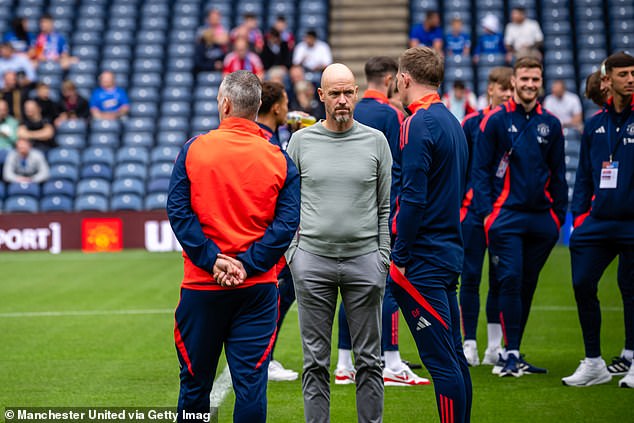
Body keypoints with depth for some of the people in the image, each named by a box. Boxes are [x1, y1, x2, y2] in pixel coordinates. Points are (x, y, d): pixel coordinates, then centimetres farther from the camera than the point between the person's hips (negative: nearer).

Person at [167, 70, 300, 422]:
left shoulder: (194, 149, -3)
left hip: (201, 286, 0)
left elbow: (178, 212, -8)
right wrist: (248, 264, -10)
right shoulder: (280, 159, 0)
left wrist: (212, 260, -11)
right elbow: (287, 222, -7)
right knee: (251, 382, 2)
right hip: (258, 288, 0)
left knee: (195, 381, 11)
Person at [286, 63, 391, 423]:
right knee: (316, 361, 3)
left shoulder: (376, 141, 4)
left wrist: (384, 256, 1)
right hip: (313, 261, 0)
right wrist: (292, 252, 1)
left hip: (364, 260, 0)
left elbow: (386, 205, 7)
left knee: (369, 360, 4)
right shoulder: (301, 141, 4)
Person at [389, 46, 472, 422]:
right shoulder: (452, 122, 15)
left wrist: (400, 256, -15)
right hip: (450, 253, 9)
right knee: (454, 356, 13)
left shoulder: (418, 124, -13)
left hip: (422, 261, -9)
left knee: (441, 360, -8)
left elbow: (414, 198, -19)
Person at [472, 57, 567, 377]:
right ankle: (511, 353, -8)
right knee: (510, 280, -11)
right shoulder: (496, 121, 0)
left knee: (528, 285, 7)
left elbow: (558, 174, 17)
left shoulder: (550, 124, 11)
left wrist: (559, 214, 12)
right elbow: (481, 169, 0)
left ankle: (511, 355, 13)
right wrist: (485, 212, -7)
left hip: (542, 218, 4)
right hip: (507, 216, -4)